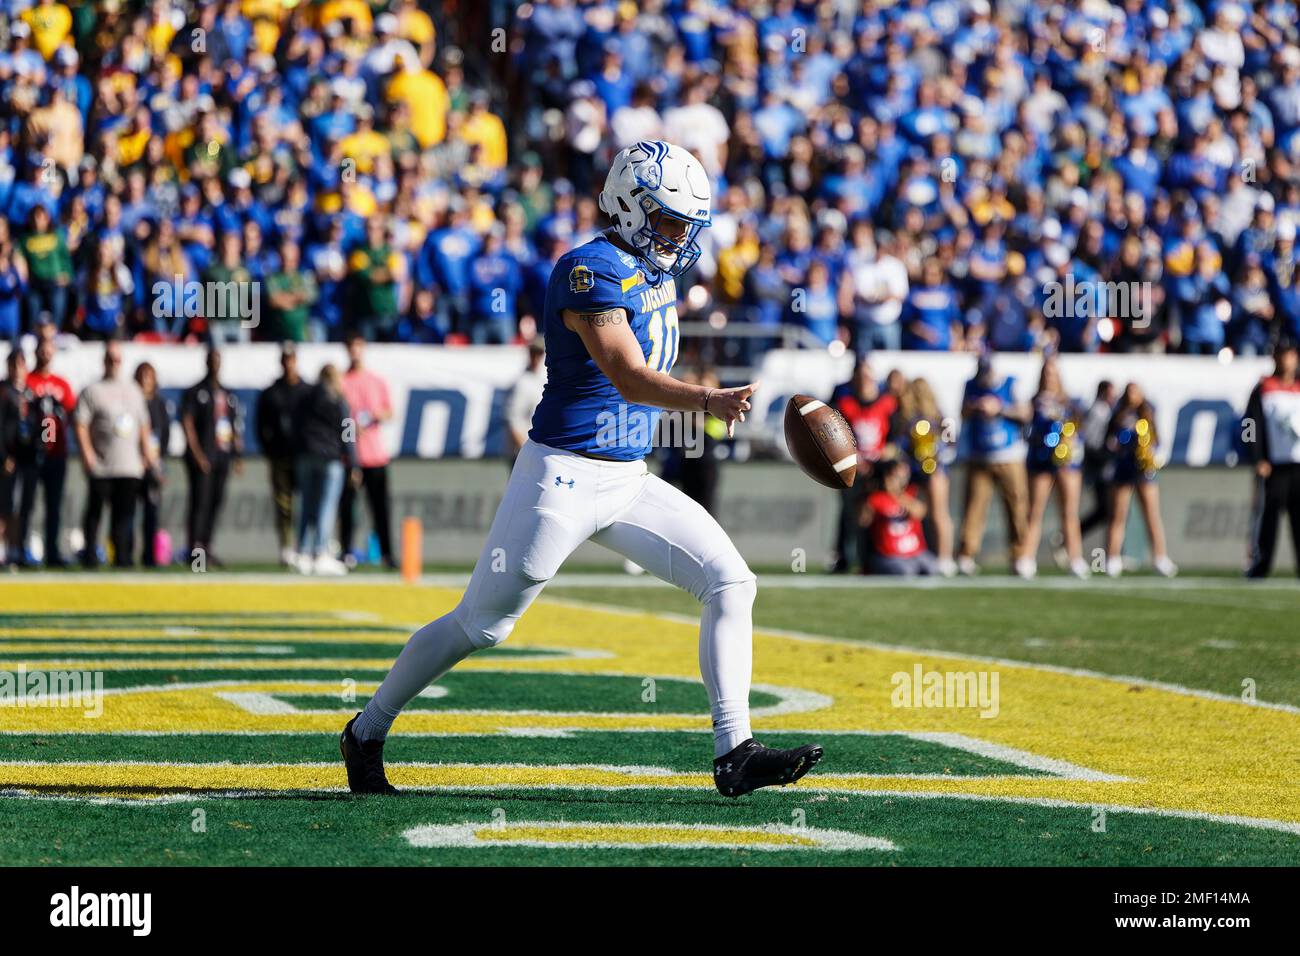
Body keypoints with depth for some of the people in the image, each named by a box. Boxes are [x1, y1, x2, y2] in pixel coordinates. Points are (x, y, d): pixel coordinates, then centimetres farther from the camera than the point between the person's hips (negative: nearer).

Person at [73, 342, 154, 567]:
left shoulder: (133, 390, 17)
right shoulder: (92, 391, 1)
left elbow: (143, 424, 22)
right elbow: (81, 424, -5)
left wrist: (146, 451, 13)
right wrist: (87, 453, -16)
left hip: (130, 465, 4)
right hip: (100, 465, -4)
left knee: (125, 512, 1)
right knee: (95, 510, -2)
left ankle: (122, 556, 3)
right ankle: (90, 555, 4)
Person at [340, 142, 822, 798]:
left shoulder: (656, 270, 10)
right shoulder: (591, 271, -18)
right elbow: (629, 376, -30)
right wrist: (707, 400, -43)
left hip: (628, 482, 8)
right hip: (562, 478, -8)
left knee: (730, 583, -5)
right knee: (479, 625, 1)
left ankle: (733, 754, -5)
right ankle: (366, 732, 20)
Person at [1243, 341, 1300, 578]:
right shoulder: (1263, 390, 5)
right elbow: (1253, 426, 0)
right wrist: (1258, 459, -10)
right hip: (1273, 465, -3)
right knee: (1268, 514, -5)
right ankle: (1258, 565, 0)